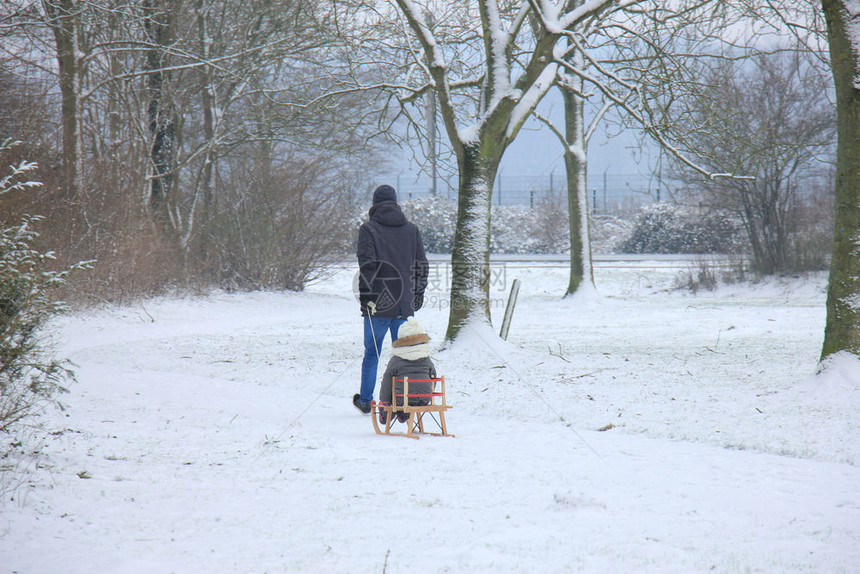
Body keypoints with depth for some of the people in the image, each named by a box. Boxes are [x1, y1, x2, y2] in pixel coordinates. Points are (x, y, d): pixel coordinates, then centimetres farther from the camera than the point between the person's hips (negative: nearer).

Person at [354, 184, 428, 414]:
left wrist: (365, 297, -7)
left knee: (372, 352, 9)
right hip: (405, 304, 3)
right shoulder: (412, 229, 9)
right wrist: (417, 294, 17)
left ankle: (365, 401, 17)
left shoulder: (368, 229, -4)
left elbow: (366, 265, -11)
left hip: (378, 303, -3)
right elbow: (422, 265, 10)